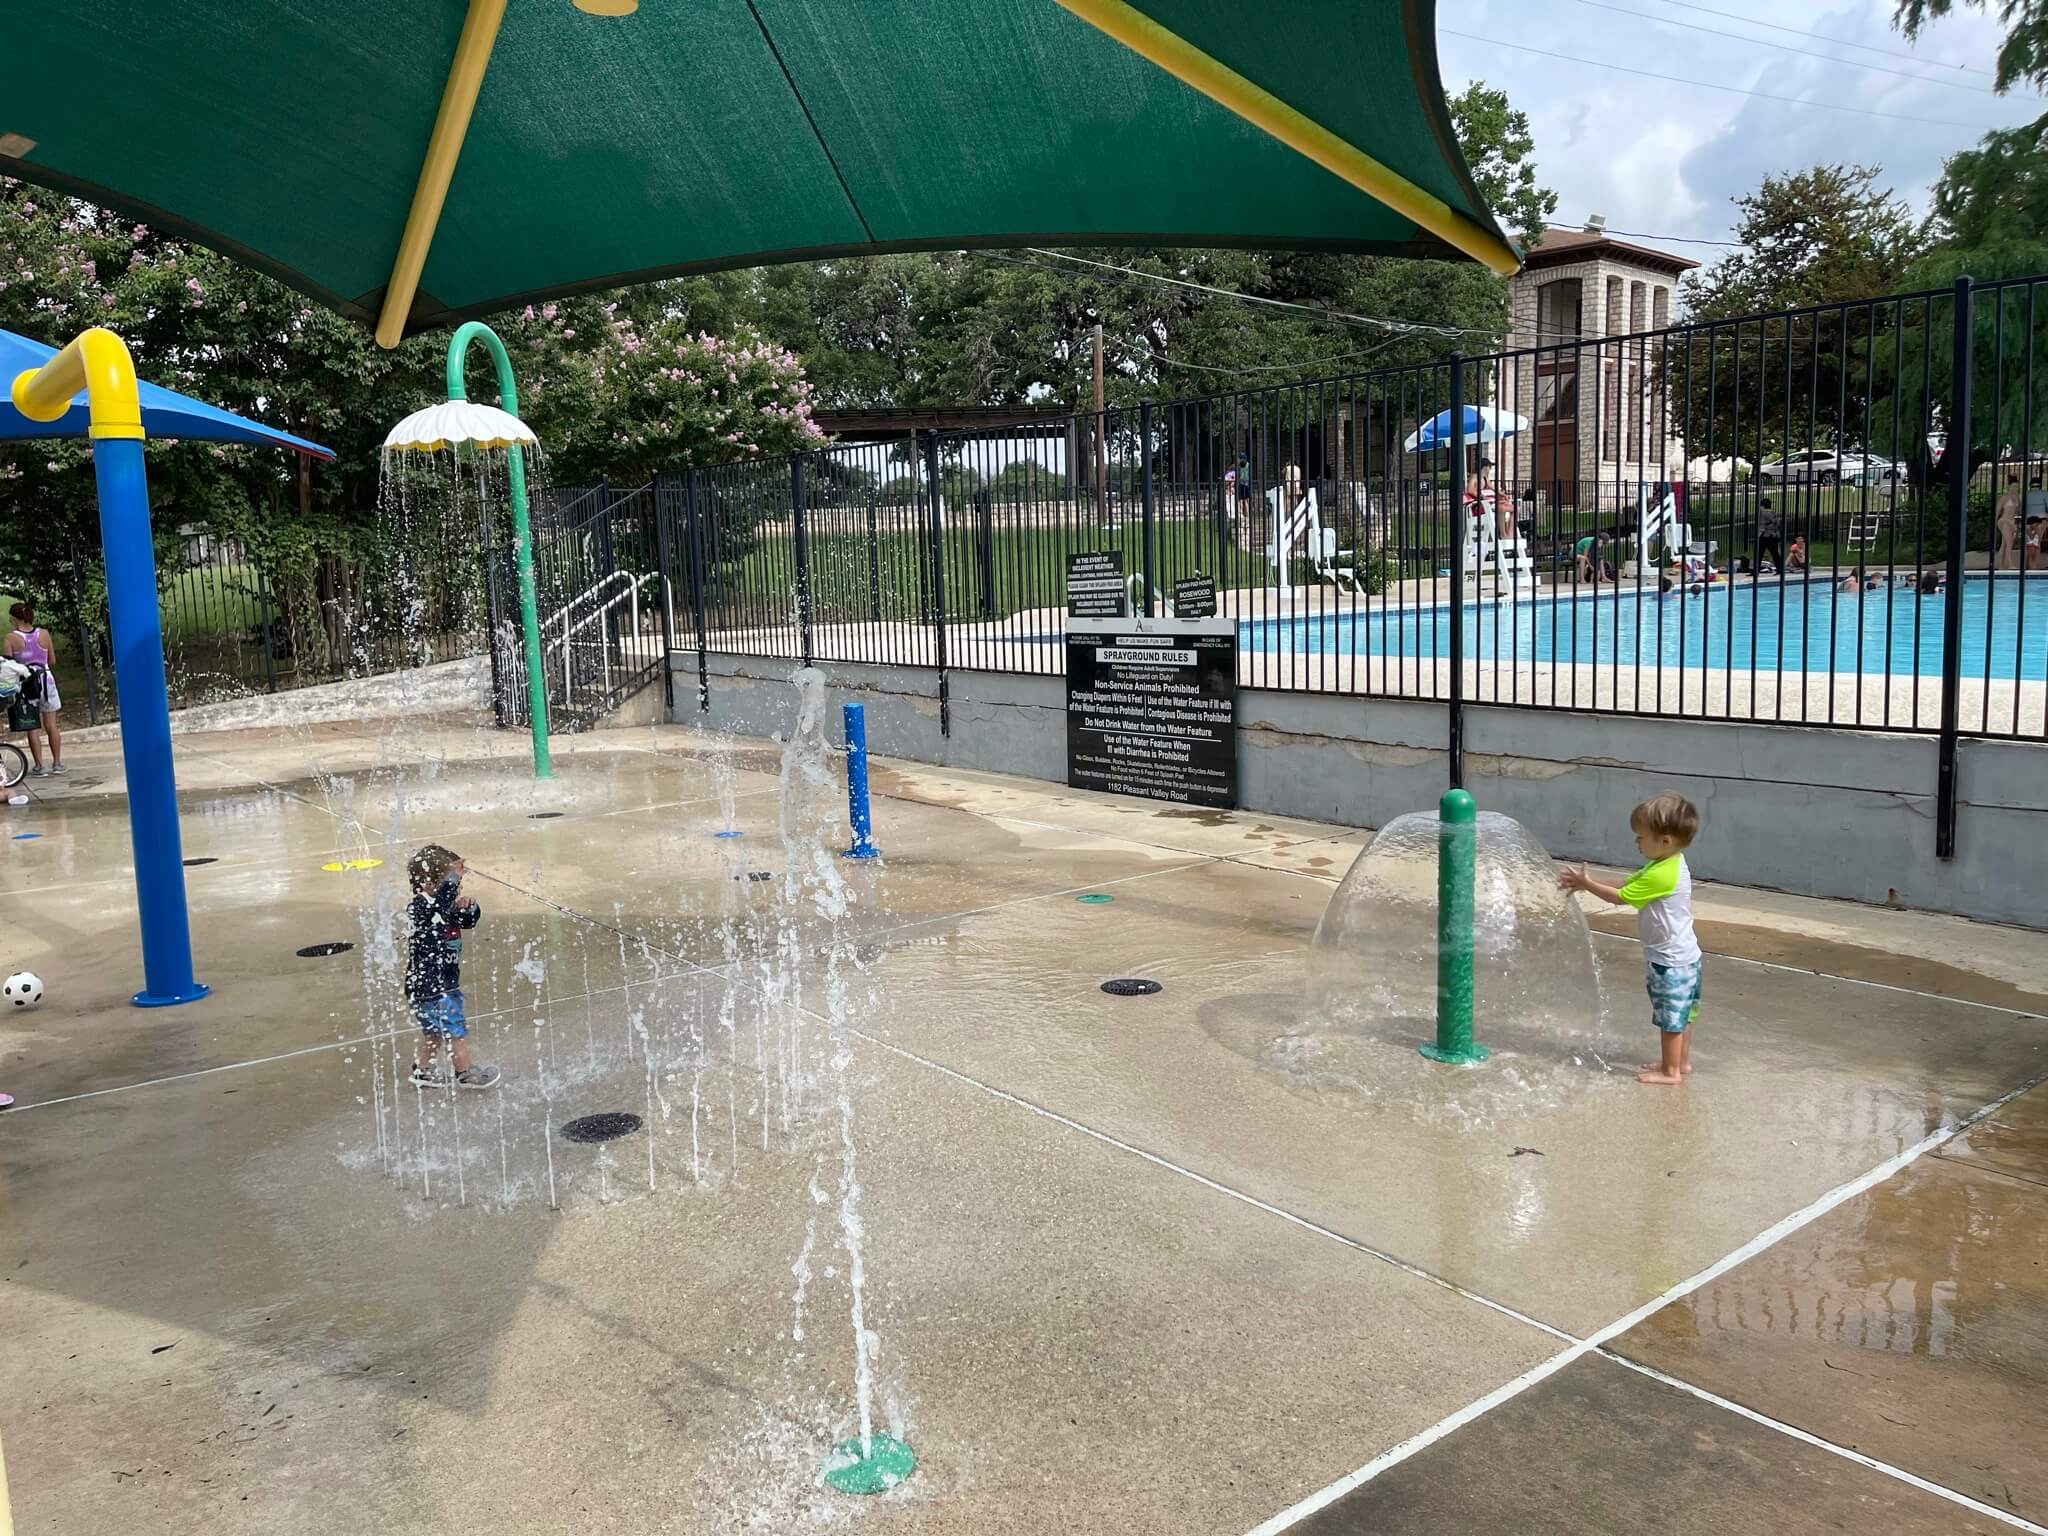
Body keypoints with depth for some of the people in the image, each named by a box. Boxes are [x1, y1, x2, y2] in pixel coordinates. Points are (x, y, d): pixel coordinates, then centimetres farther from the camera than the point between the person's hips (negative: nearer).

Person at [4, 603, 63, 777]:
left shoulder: (11, 637, -9)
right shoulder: (44, 634, -3)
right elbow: (51, 660, 5)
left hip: (25, 683, -2)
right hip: (45, 679, 2)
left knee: (31, 728, 5)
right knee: (51, 726, 10)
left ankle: (39, 766, 6)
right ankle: (57, 763, 15)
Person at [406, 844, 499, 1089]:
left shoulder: (447, 908, 4)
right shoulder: (419, 908, -23)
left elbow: (470, 921, 14)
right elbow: (437, 906, -45)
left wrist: (468, 907, -8)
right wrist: (452, 878, -51)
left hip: (444, 983, 9)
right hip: (429, 986, -9)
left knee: (434, 1031, 21)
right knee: (455, 1029, 1)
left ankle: (423, 1070, 35)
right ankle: (465, 1072, 13)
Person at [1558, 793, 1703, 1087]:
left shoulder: (1662, 875, -28)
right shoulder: (1670, 864, 4)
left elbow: (1620, 897, -19)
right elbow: (1625, 885, 9)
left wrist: (1587, 884, -7)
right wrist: (1586, 883, 3)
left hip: (1670, 960, -10)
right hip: (1681, 956, 10)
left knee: (1671, 1018, 3)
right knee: (1681, 1015, 21)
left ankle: (1671, 1072, 13)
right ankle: (1681, 1061, 33)